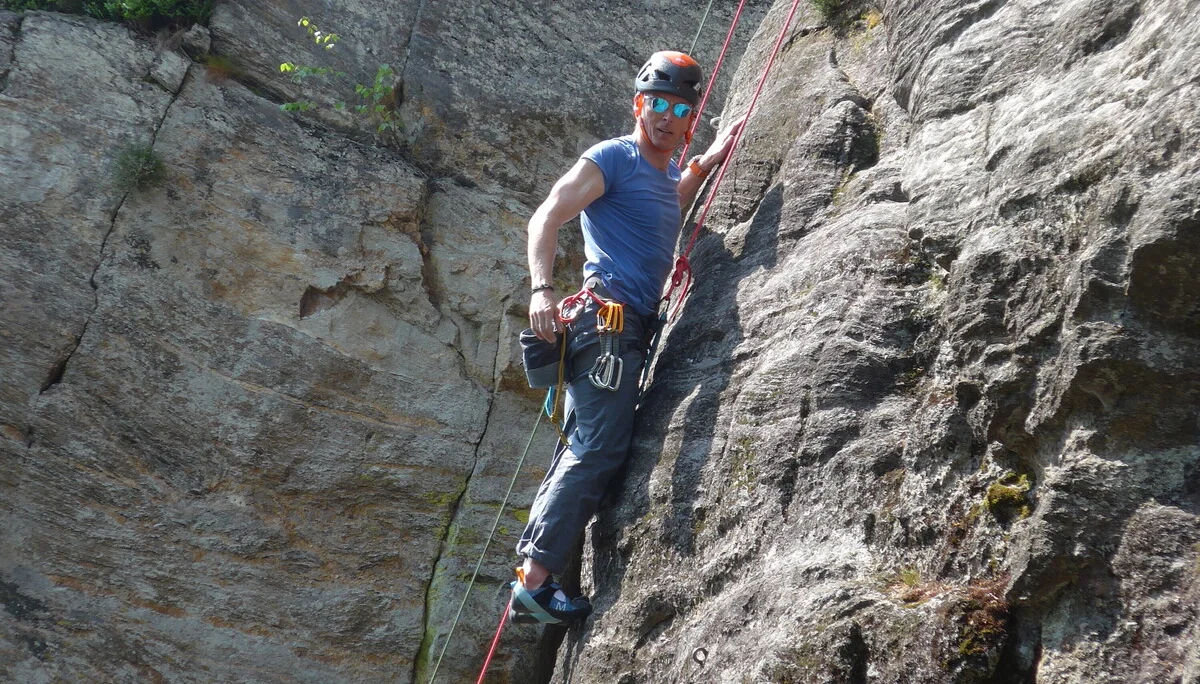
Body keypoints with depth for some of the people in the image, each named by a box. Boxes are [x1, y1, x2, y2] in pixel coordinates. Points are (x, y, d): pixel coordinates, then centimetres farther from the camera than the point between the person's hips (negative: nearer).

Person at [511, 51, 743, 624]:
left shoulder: (670, 175, 22)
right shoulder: (613, 158, -3)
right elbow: (546, 217, -13)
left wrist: (710, 159, 34)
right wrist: (541, 289, -28)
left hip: (636, 328, 9)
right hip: (608, 316, -9)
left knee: (580, 455, 6)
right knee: (598, 452, -16)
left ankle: (530, 573, 9)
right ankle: (535, 579, -18)